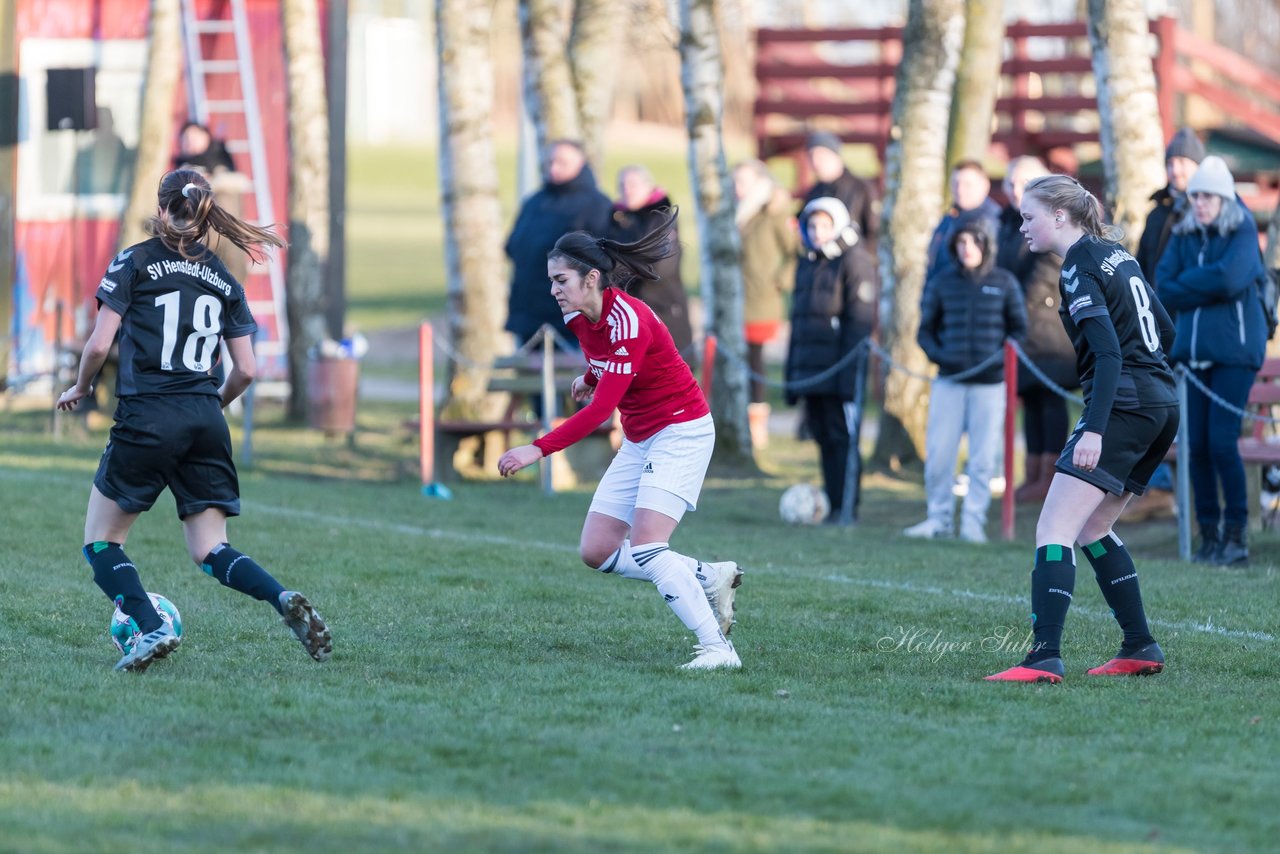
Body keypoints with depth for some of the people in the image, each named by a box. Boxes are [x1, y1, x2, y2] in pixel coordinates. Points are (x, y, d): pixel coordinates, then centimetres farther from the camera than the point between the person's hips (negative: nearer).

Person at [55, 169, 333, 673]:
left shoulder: (135, 262, 0)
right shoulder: (223, 280, 13)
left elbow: (99, 345, -5)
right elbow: (245, 370, 10)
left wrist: (80, 389, 14)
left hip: (146, 418, -4)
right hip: (206, 423, 4)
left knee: (101, 541, 8)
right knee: (209, 551, 9)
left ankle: (151, 629, -14)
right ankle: (285, 600, -18)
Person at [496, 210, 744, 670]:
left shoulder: (628, 321, -27)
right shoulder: (580, 318, -2)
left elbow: (600, 410, -33)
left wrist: (538, 449, -38)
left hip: (681, 432, -9)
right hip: (639, 440, 9)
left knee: (646, 549, -23)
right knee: (597, 552, 1)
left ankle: (717, 648, -22)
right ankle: (707, 578, 10)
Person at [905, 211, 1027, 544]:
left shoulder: (1004, 283, 3)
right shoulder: (942, 283, 5)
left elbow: (1019, 329, 8)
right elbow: (925, 330, 11)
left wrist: (1004, 355, -9)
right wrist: (938, 354, -8)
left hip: (990, 383, -1)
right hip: (949, 381, 1)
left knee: (983, 457, 0)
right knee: (938, 453, -2)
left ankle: (973, 522, 7)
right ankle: (939, 517, 12)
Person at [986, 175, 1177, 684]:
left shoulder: (1080, 268, -10)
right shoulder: (1117, 256, 16)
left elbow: (1108, 351, -19)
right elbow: (1164, 331, 21)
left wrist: (1095, 429, -24)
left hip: (1122, 408, -9)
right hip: (1161, 407, 9)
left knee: (1054, 529, -13)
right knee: (1091, 529, 20)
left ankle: (1045, 657, -24)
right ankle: (1141, 649, 19)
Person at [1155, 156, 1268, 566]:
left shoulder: (1242, 234, -2)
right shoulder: (1183, 236, 12)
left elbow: (1230, 278, -19)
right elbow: (1164, 289, 2)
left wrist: (1187, 283, -7)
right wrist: (1209, 287, -8)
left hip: (1233, 350, -5)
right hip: (1193, 349, 5)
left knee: (1222, 440, -12)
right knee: (1197, 443, 2)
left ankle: (1237, 534, -4)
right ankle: (1209, 533, 9)